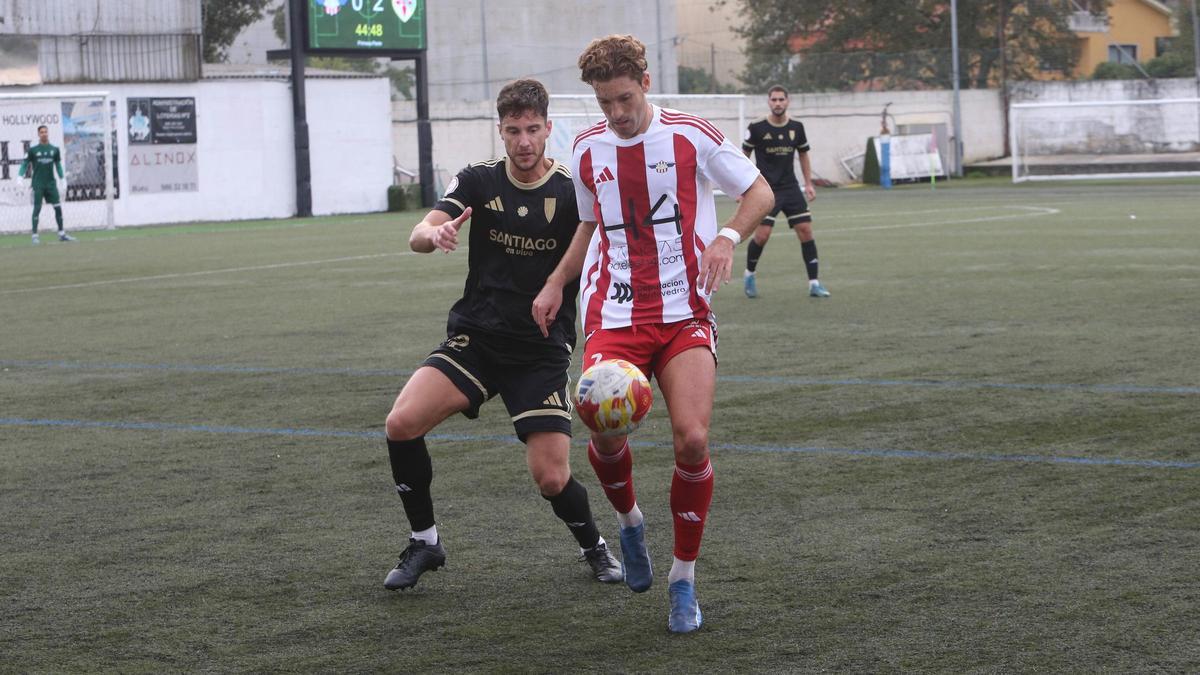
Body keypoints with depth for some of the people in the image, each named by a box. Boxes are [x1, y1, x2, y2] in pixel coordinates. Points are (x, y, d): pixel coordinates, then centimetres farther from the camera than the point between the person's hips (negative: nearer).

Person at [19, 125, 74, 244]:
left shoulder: (54, 150, 7)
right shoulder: (33, 150, -1)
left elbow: (58, 165, 15)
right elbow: (25, 164, -1)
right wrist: (20, 176, -13)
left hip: (51, 184, 3)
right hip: (38, 184, -3)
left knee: (58, 207, 1)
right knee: (37, 209, -5)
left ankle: (61, 234, 10)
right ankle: (35, 235, -1)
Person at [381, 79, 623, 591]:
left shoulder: (572, 193, -5)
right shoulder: (478, 181, 0)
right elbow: (419, 236, -12)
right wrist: (434, 233, -37)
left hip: (542, 351, -2)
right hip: (474, 338, 2)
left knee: (551, 477, -12)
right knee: (402, 423, -20)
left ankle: (593, 546, 22)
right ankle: (424, 542, 1)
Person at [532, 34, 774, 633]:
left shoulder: (690, 136, -3)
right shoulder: (588, 148, 8)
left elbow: (759, 191, 4)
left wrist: (727, 237, -14)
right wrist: (556, 282, 13)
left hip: (683, 316, -2)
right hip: (613, 316, 2)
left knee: (693, 439, -18)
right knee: (605, 433, -19)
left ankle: (683, 579, 2)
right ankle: (629, 521, 18)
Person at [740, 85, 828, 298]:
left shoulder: (796, 127, 2)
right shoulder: (757, 128, -8)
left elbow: (803, 155, 16)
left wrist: (809, 184, 11)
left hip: (791, 188, 3)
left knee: (806, 231, -5)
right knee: (762, 235, -13)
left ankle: (814, 283, 2)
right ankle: (749, 275, 15)